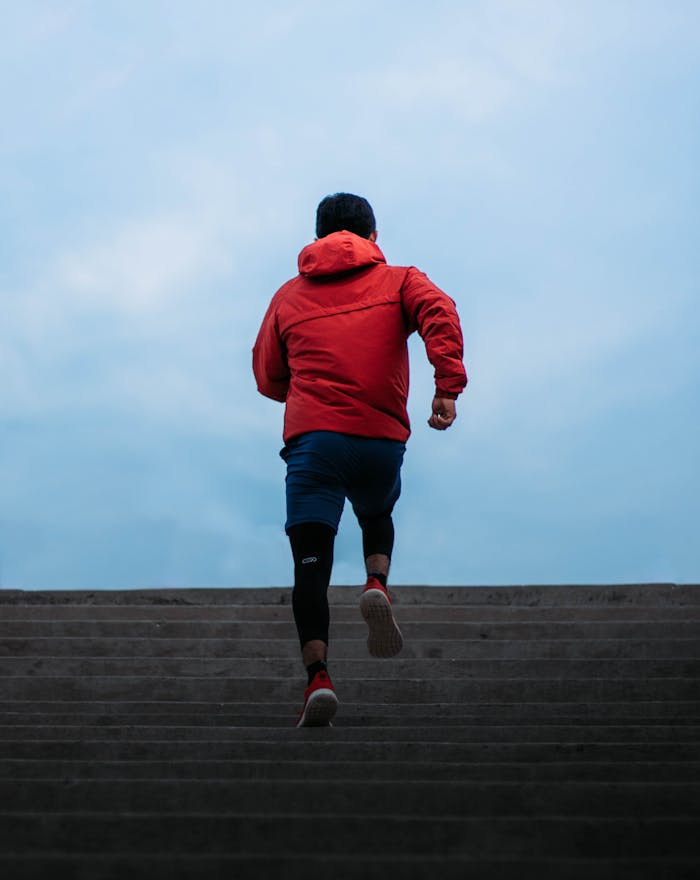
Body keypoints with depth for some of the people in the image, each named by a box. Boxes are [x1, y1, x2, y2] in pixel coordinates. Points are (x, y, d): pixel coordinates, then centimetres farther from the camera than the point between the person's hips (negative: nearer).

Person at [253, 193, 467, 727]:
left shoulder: (289, 296, 19)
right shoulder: (397, 281, 15)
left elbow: (268, 380, 21)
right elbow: (439, 313, -7)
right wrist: (449, 386, -16)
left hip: (311, 437, 0)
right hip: (382, 438, 0)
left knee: (311, 565, -2)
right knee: (377, 517, 29)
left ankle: (318, 677, -19)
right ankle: (377, 584, 0)